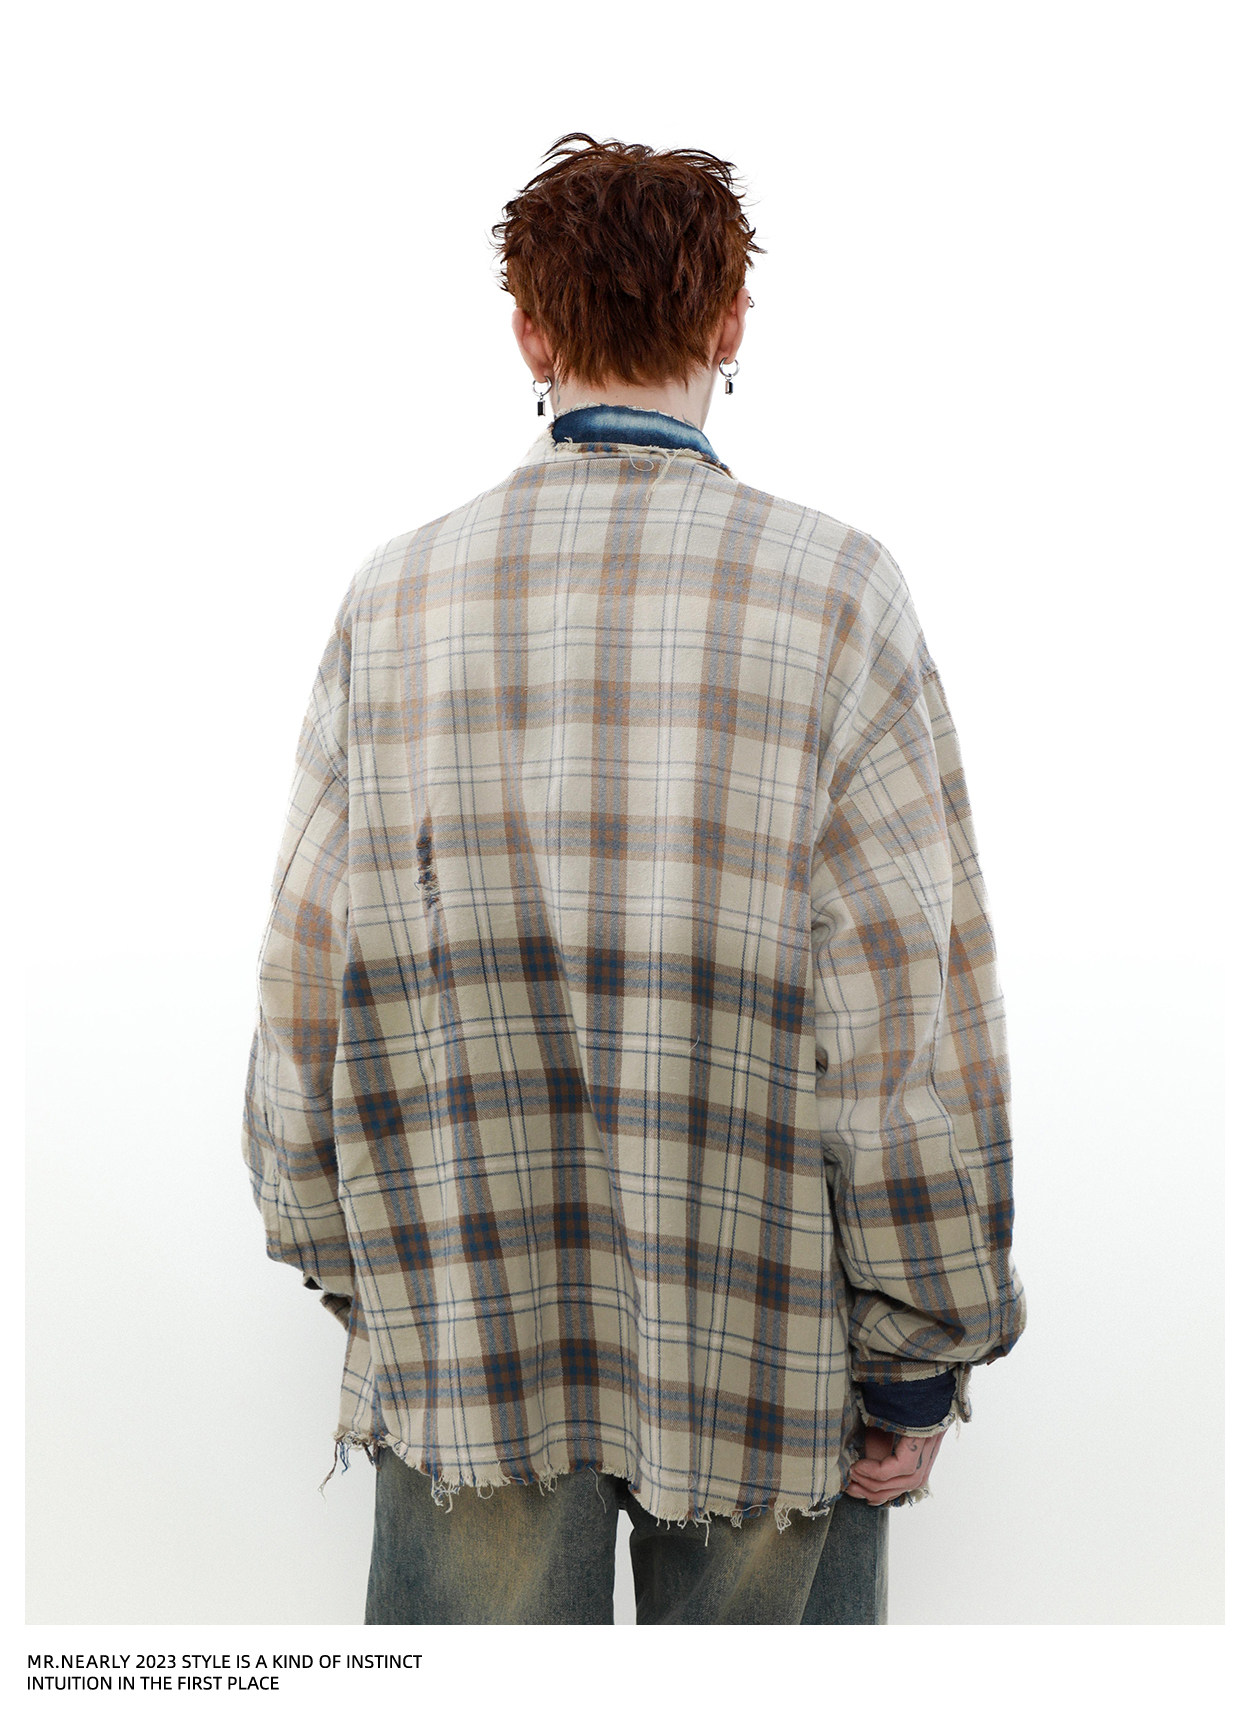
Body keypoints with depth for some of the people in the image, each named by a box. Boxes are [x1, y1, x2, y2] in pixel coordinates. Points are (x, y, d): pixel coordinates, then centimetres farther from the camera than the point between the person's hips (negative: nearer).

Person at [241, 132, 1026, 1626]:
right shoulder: (836, 594, -10)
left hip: (465, 1335, 2)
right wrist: (920, 1359, -1)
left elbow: (308, 989, 0)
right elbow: (911, 1015, -11)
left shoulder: (393, 601, -3)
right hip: (768, 1358, -1)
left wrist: (359, 1276, 13)